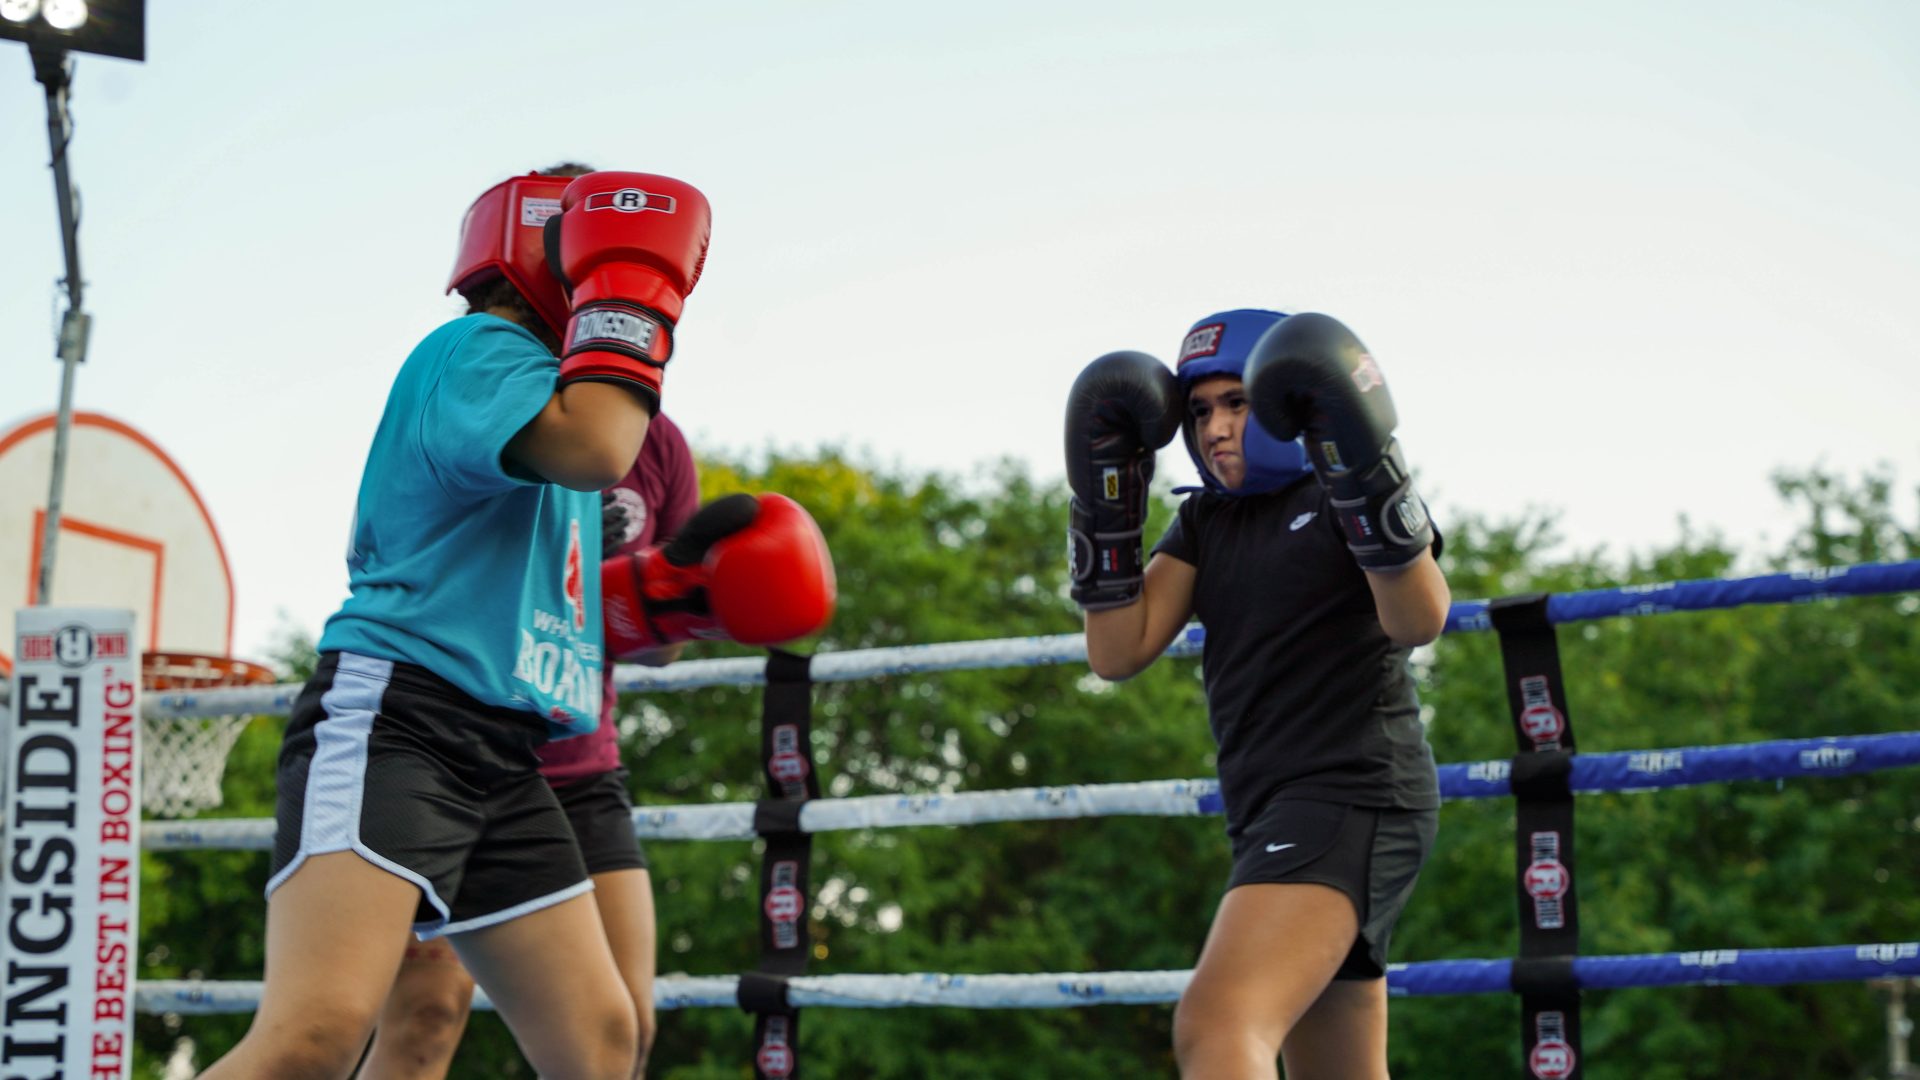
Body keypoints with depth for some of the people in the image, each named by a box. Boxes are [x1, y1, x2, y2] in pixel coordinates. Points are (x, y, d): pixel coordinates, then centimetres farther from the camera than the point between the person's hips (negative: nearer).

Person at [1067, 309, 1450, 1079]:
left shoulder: (1338, 495, 1)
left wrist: (1365, 464, -23)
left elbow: (1417, 620, -17)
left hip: (1353, 793, -9)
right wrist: (1104, 497, 0)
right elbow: (1116, 653, 6)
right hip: (1271, 811, 9)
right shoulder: (1205, 523, 17)